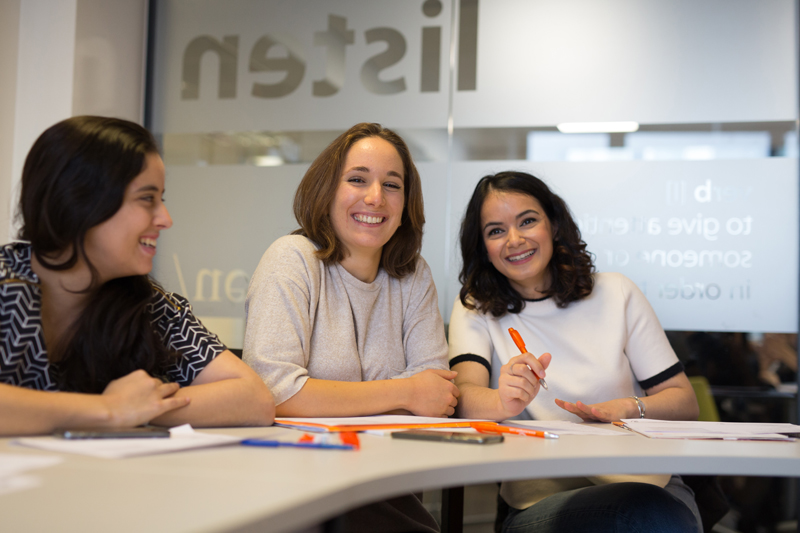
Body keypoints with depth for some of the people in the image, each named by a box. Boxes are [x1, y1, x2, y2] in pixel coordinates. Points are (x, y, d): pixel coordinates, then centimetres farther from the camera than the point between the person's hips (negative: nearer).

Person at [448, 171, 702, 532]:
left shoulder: (616, 294, 10)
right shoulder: (475, 310, 9)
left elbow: (685, 401, 10)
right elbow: (466, 397, -9)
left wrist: (628, 408, -12)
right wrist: (504, 402, -33)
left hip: (641, 481, 3)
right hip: (540, 500, -3)